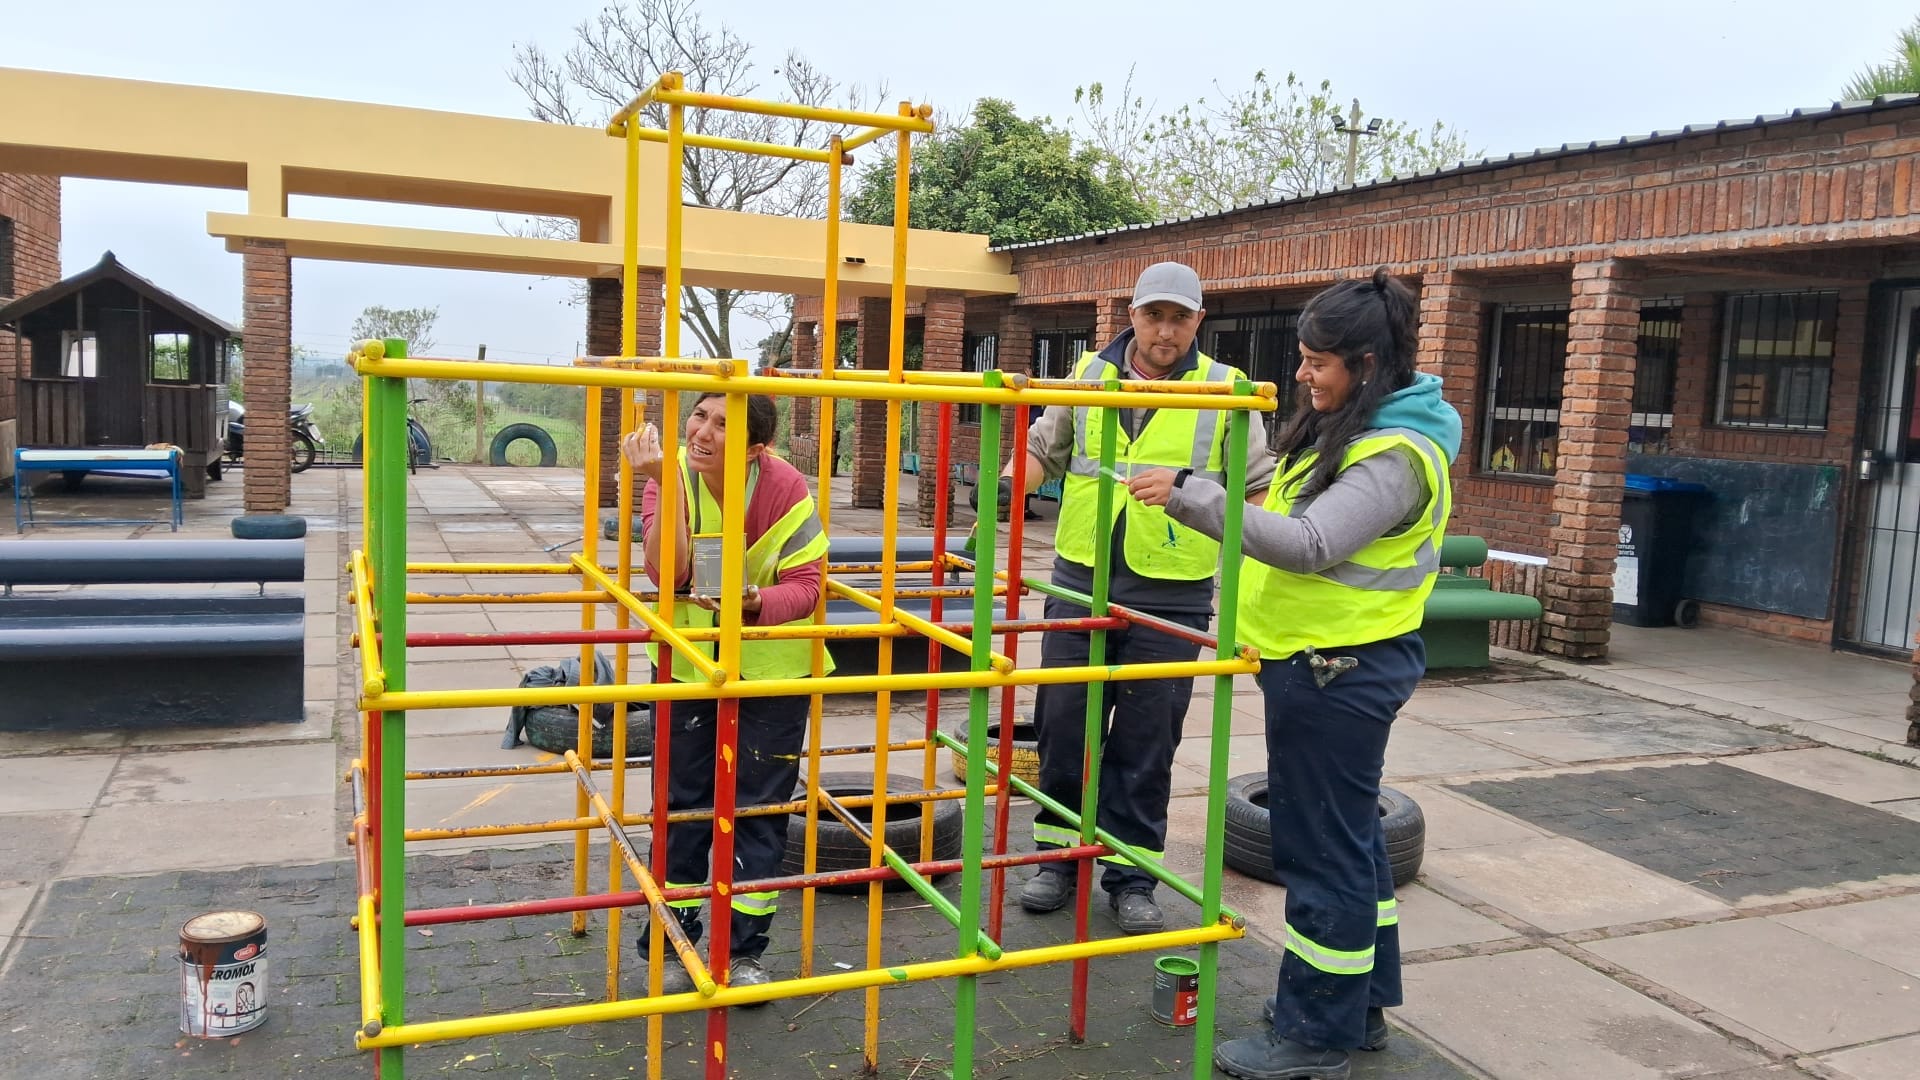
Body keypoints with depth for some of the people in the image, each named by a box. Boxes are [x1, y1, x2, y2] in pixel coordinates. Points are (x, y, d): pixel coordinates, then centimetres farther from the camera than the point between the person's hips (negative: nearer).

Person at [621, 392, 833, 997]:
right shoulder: (671, 478, -14)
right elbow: (668, 573, -27)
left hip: (772, 667, -1)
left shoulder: (785, 488, -20)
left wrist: (752, 602, -36)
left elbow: (807, 585, -18)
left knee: (760, 806, 5)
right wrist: (667, 484, -35)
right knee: (683, 802, 9)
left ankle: (745, 951, 22)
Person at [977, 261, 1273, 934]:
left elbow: (1257, 485, 6)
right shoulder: (1090, 376, 7)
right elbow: (1045, 447, 13)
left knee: (1146, 743, 5)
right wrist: (1010, 480, -7)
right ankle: (1059, 858, 25)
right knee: (1063, 725, 8)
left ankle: (1131, 877, 18)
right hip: (1080, 580, 2)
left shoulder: (1224, 391, 1)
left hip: (1170, 594, -2)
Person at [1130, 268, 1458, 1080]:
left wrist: (1192, 495, -34)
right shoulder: (1345, 430, 10)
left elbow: (1311, 544, -31)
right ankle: (1359, 1003, 34)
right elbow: (1287, 509, 21)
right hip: (1324, 664, 10)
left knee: (1324, 846, 0)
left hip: (1341, 671, -10)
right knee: (1348, 834, 19)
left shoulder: (1396, 455, -20)